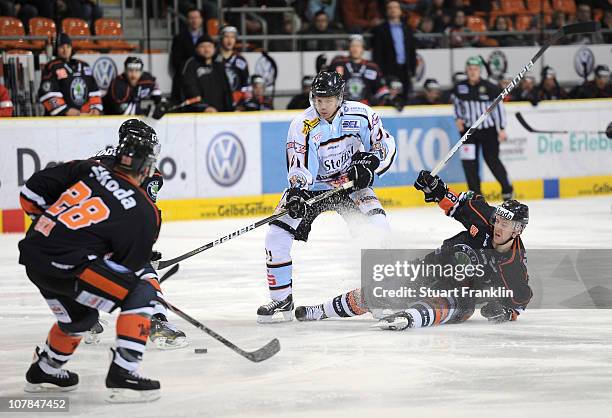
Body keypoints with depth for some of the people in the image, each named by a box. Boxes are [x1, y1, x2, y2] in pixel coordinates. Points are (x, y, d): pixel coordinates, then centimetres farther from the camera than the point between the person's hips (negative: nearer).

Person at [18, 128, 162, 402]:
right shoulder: (143, 212, -3)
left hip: (32, 253, 8)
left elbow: (32, 194, 10)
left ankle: (43, 372, 50)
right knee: (141, 294, 1)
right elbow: (127, 267, 0)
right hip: (66, 265, -8)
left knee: (79, 316, 31)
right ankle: (122, 374, -4)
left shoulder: (88, 170, 11)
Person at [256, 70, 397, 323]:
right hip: (312, 188, 0)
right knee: (277, 235, -14)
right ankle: (282, 301, -2)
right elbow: (299, 170, -20)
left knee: (377, 228, -21)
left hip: (350, 182, 0)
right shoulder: (302, 126, -18)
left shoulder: (359, 115, -15)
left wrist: (370, 165, -22)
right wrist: (295, 195, -39)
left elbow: (385, 144, -4)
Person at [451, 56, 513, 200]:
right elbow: (456, 102, 17)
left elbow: (499, 106, -8)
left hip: (489, 130, -3)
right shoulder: (459, 87, -3)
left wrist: (501, 129, -10)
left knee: (492, 160, -2)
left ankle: (507, 188, 17)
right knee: (469, 161, -5)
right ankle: (475, 193, 6)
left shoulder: (490, 87, -12)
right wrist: (458, 118, 4)